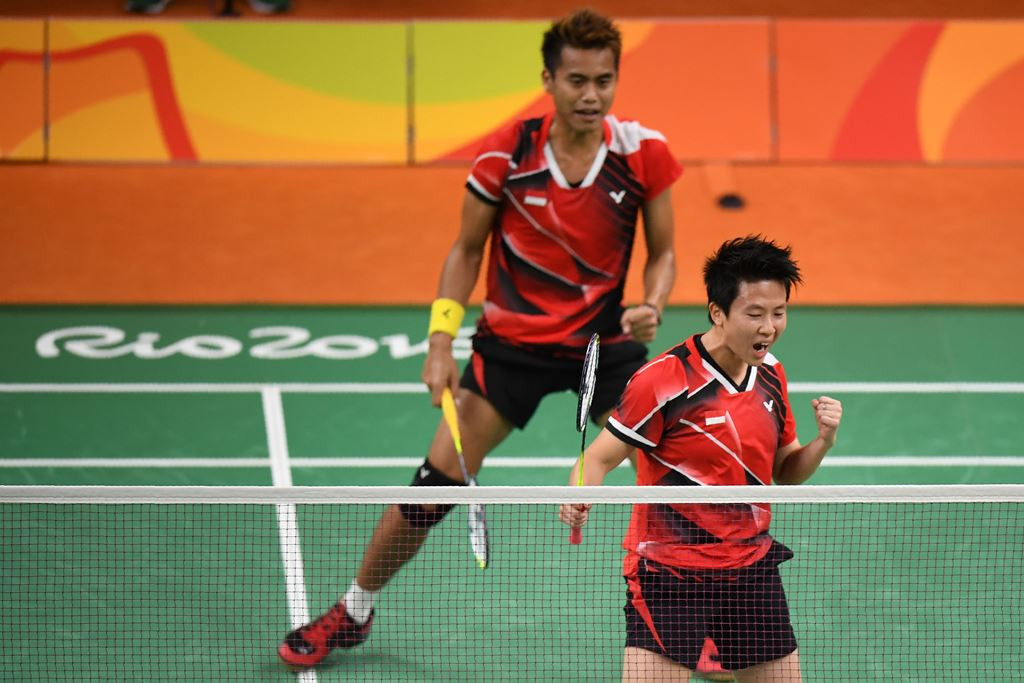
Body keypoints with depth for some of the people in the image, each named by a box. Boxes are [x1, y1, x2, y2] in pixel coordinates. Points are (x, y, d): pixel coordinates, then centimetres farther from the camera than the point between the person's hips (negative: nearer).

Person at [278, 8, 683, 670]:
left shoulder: (644, 152, -13)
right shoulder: (506, 152, -14)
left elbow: (663, 253, 0)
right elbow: (466, 250, -2)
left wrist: (652, 306, -21)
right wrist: (442, 340, -12)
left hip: (605, 340, 1)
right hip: (512, 339, -1)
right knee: (435, 485, -4)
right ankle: (354, 612, 18)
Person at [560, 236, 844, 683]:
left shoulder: (771, 375, 5)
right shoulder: (663, 381, -17)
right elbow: (597, 458, -12)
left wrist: (823, 441, -5)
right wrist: (579, 499, -34)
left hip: (751, 568, 6)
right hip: (669, 574, -6)